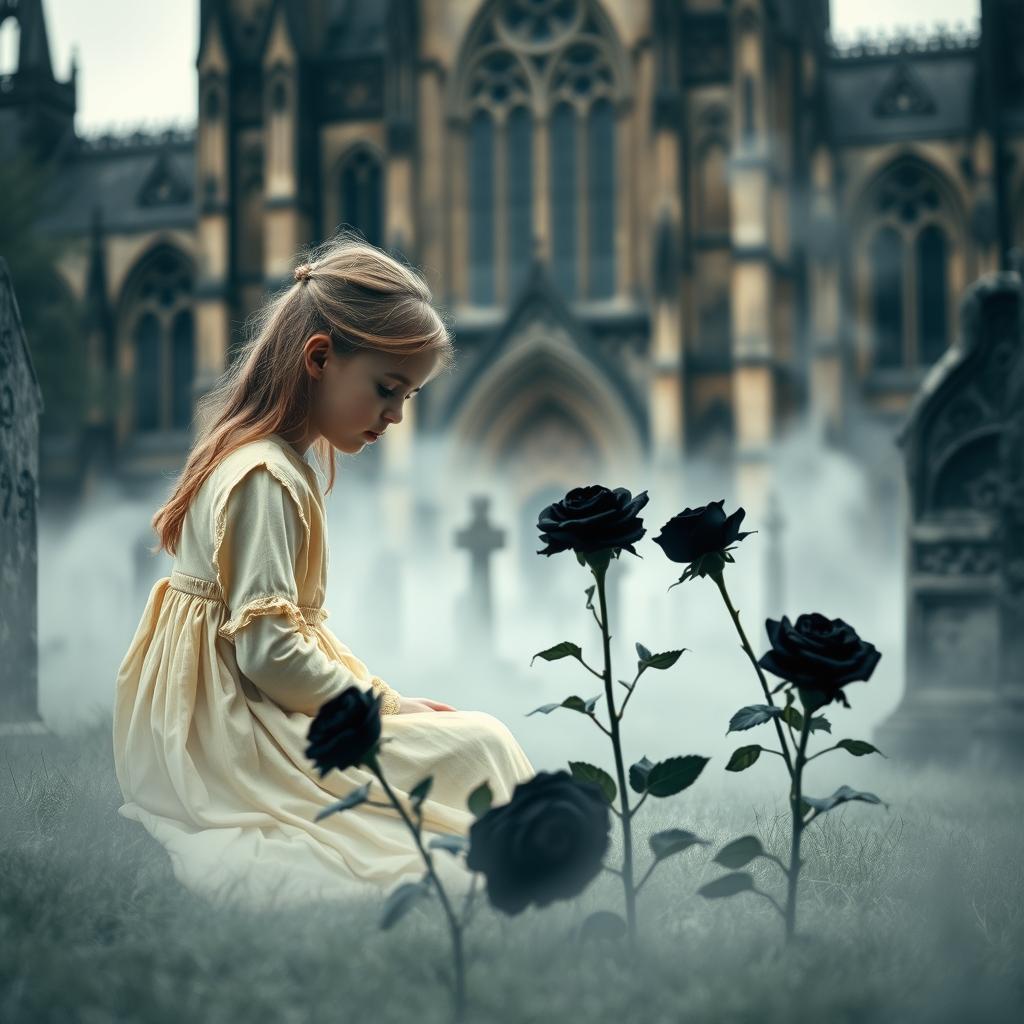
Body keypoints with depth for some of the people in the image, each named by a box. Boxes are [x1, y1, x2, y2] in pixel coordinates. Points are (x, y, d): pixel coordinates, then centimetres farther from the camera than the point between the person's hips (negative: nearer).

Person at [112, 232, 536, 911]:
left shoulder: (266, 459, 14)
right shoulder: (267, 478, -18)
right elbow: (269, 650, -22)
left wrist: (379, 692, 6)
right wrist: (382, 704, -11)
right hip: (226, 745, -10)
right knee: (478, 744, -12)